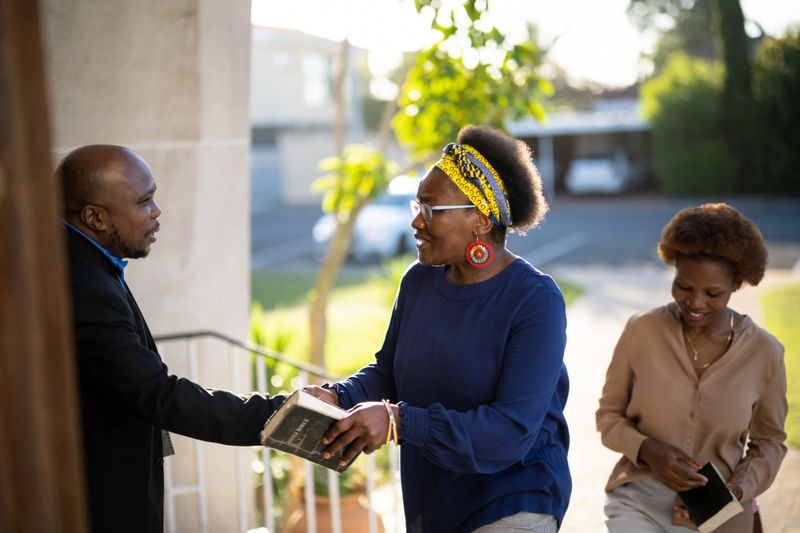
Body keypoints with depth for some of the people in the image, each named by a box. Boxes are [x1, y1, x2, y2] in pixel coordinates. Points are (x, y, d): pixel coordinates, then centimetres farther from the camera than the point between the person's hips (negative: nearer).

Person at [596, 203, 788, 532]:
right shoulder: (641, 331, -9)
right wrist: (647, 450, -17)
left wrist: (738, 489, -10)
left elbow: (768, 441, 6)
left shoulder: (764, 352, -7)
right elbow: (609, 415, 1)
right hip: (638, 502, -1)